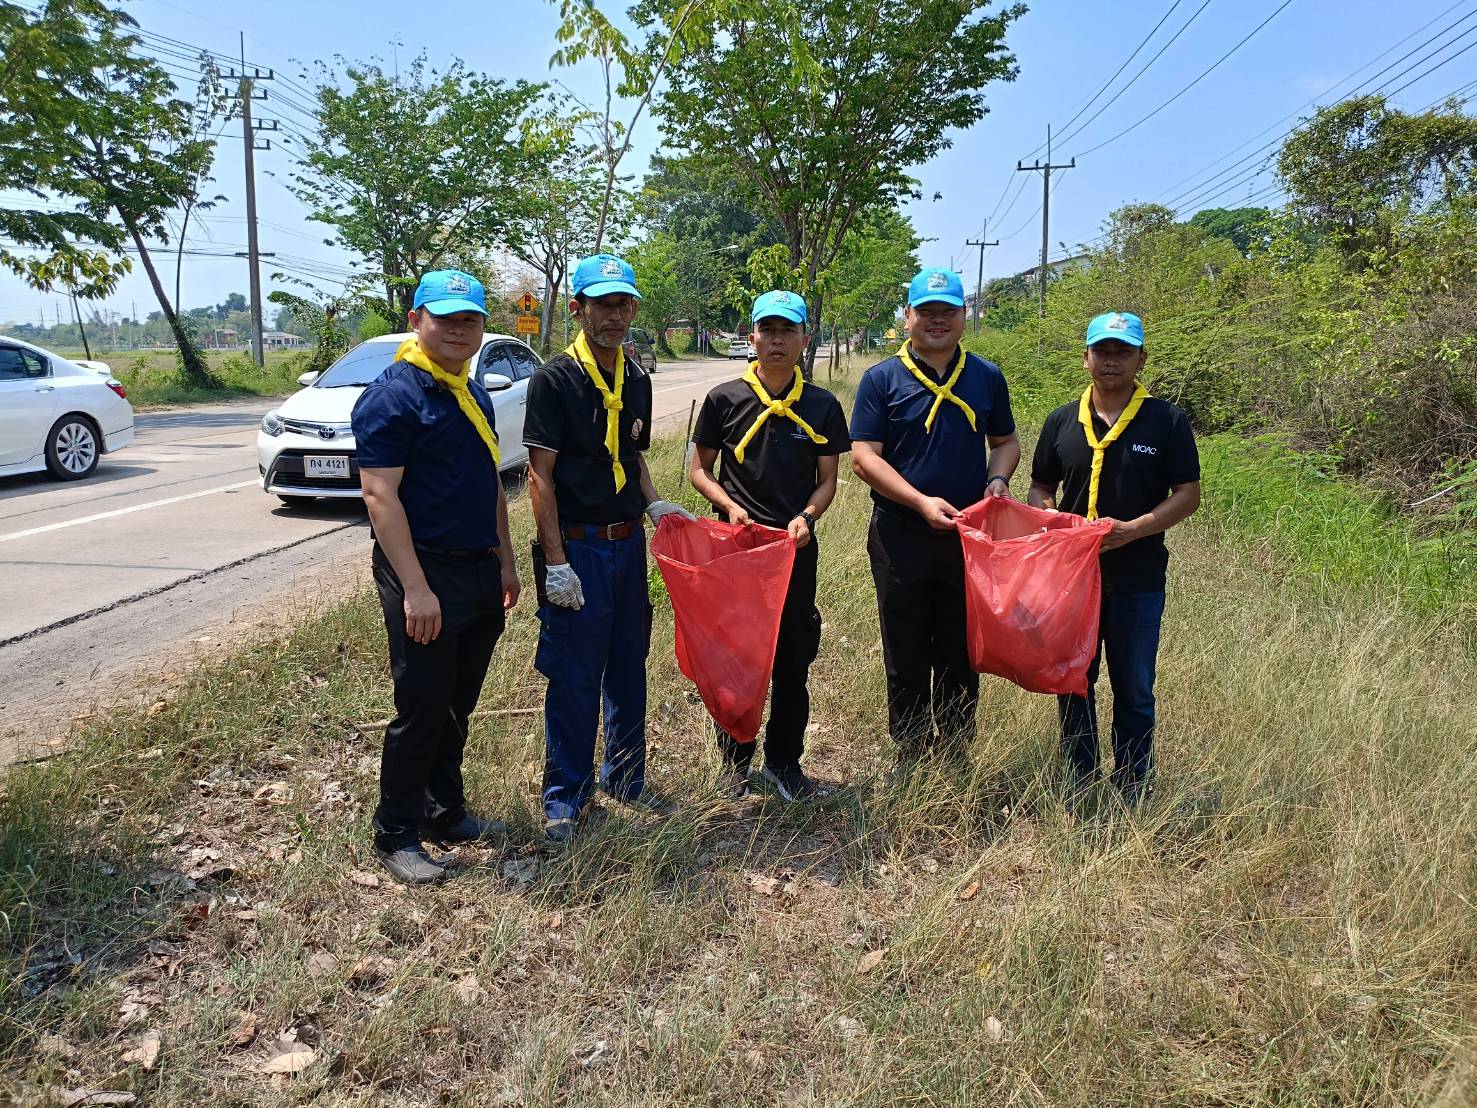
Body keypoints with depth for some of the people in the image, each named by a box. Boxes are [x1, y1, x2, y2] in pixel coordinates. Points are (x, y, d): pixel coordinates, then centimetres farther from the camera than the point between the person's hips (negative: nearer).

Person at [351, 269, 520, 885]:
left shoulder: (472, 394, 14)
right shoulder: (392, 396, -13)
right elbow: (380, 496, -19)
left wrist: (504, 561, 18)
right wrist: (415, 589, -23)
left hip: (479, 571, 8)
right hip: (426, 574, -8)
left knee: (456, 707, 16)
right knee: (421, 711, 0)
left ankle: (444, 813, 31)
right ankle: (396, 836, 15)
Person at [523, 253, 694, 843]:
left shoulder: (637, 381, 10)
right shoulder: (555, 379, -10)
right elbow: (540, 474, -13)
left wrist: (654, 503, 2)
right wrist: (555, 562, -17)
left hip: (628, 543, 6)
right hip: (576, 546, -6)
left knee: (629, 667, 15)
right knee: (574, 675, 2)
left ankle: (626, 776, 32)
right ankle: (564, 794, 17)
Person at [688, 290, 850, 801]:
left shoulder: (823, 406, 2)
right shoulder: (725, 399, -1)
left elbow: (827, 480, 6)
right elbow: (699, 470, 4)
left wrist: (806, 515, -13)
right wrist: (730, 506, -13)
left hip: (797, 548, 1)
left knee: (794, 660, 9)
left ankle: (784, 761, 25)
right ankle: (734, 762, 23)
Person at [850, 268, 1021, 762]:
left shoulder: (988, 377, 8)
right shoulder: (882, 379, -2)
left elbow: (1006, 442, 17)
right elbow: (863, 457, -8)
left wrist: (998, 478, -5)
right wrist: (922, 502, -19)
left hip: (971, 538, 2)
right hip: (901, 538, -2)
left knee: (961, 659, 10)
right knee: (907, 661, 8)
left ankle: (955, 759, 24)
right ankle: (910, 763, 22)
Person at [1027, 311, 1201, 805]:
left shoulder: (1167, 422, -3)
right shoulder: (1062, 422, 5)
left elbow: (1188, 495, -4)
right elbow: (1040, 489, 12)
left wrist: (1131, 529, -19)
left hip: (1138, 581, -2)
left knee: (1134, 691, 8)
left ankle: (1132, 796, 22)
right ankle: (1078, 783, 28)